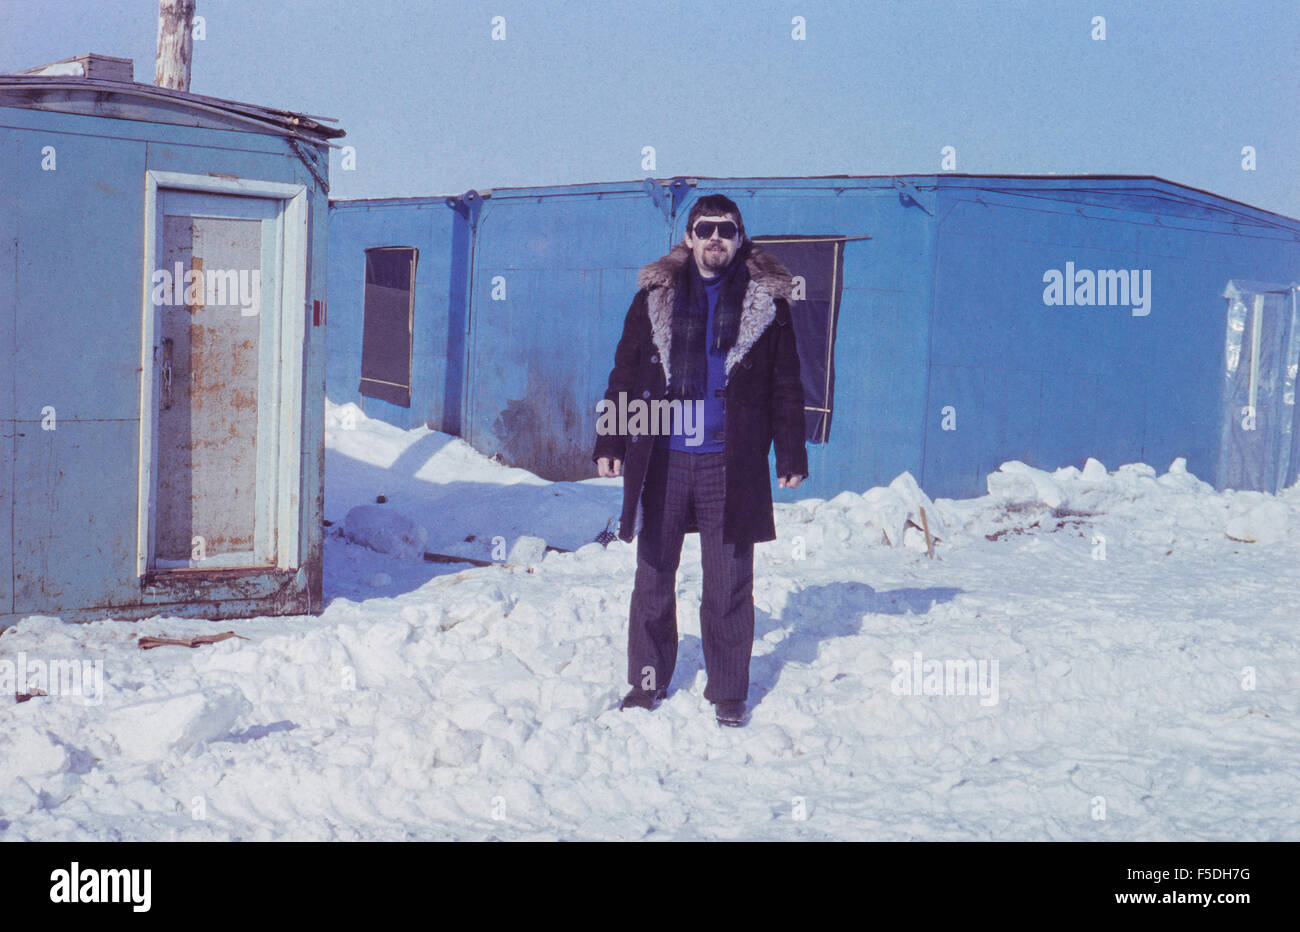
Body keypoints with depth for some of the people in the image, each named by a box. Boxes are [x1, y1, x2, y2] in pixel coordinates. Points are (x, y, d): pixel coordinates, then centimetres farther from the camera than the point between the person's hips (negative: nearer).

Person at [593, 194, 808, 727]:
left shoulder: (766, 300, 6)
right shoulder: (655, 296, 8)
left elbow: (786, 386, 7)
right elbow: (625, 375, 11)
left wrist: (791, 456, 4)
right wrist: (610, 442, 4)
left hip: (730, 464, -1)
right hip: (661, 461, 1)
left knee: (728, 585, 4)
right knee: (653, 578, 8)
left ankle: (728, 691, 16)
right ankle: (648, 681, 22)